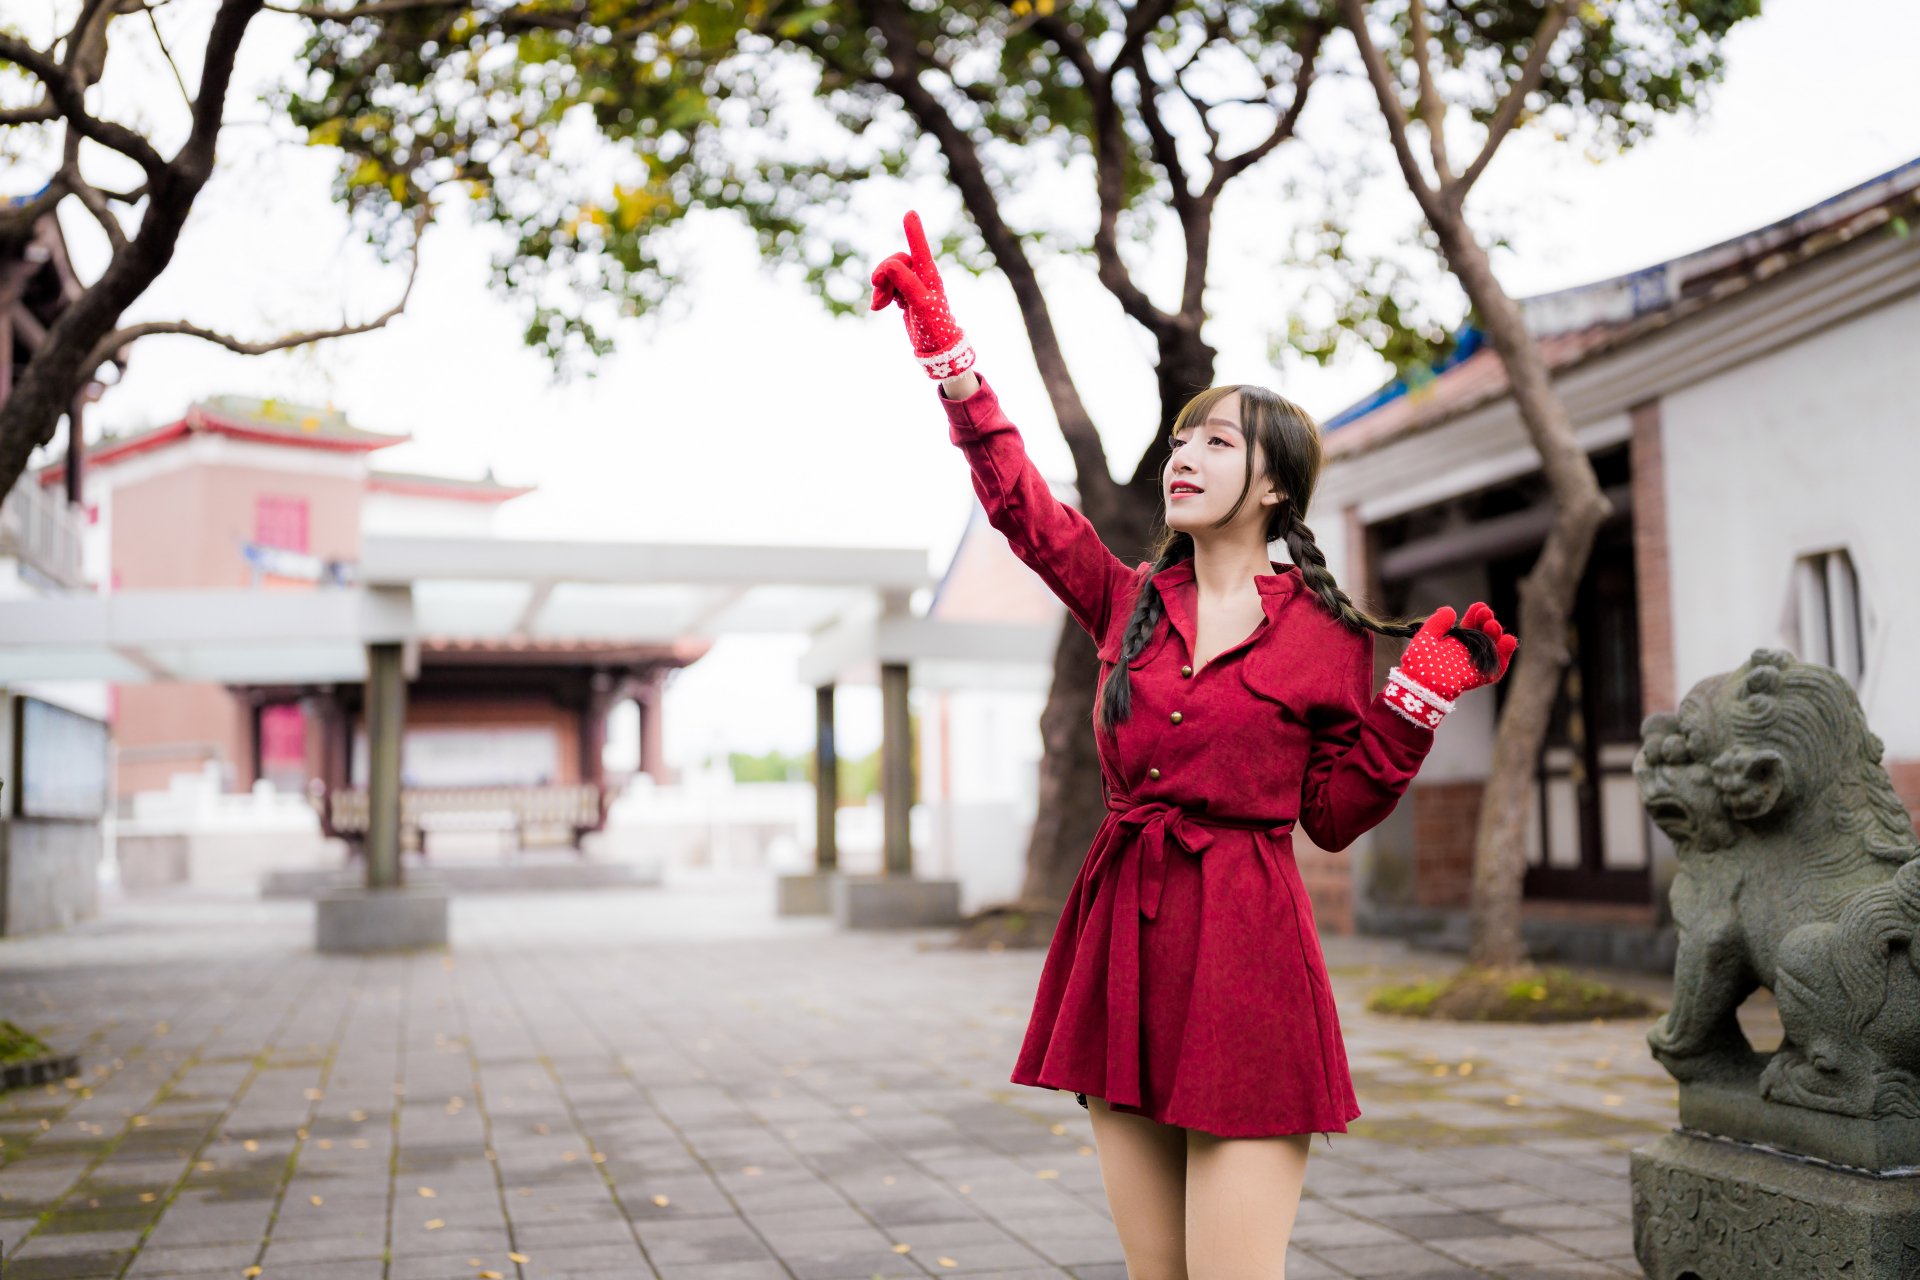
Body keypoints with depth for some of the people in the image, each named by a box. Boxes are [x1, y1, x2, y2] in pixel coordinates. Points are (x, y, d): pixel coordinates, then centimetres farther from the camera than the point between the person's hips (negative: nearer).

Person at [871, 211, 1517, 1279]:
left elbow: (1334, 816, 4)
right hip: (1123, 935, 4)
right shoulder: (1132, 601, 12)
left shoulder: (1327, 636, 2)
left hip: (1244, 941, -4)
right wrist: (947, 349, 5)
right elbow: (1020, 500, 9)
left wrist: (1419, 701, -6)